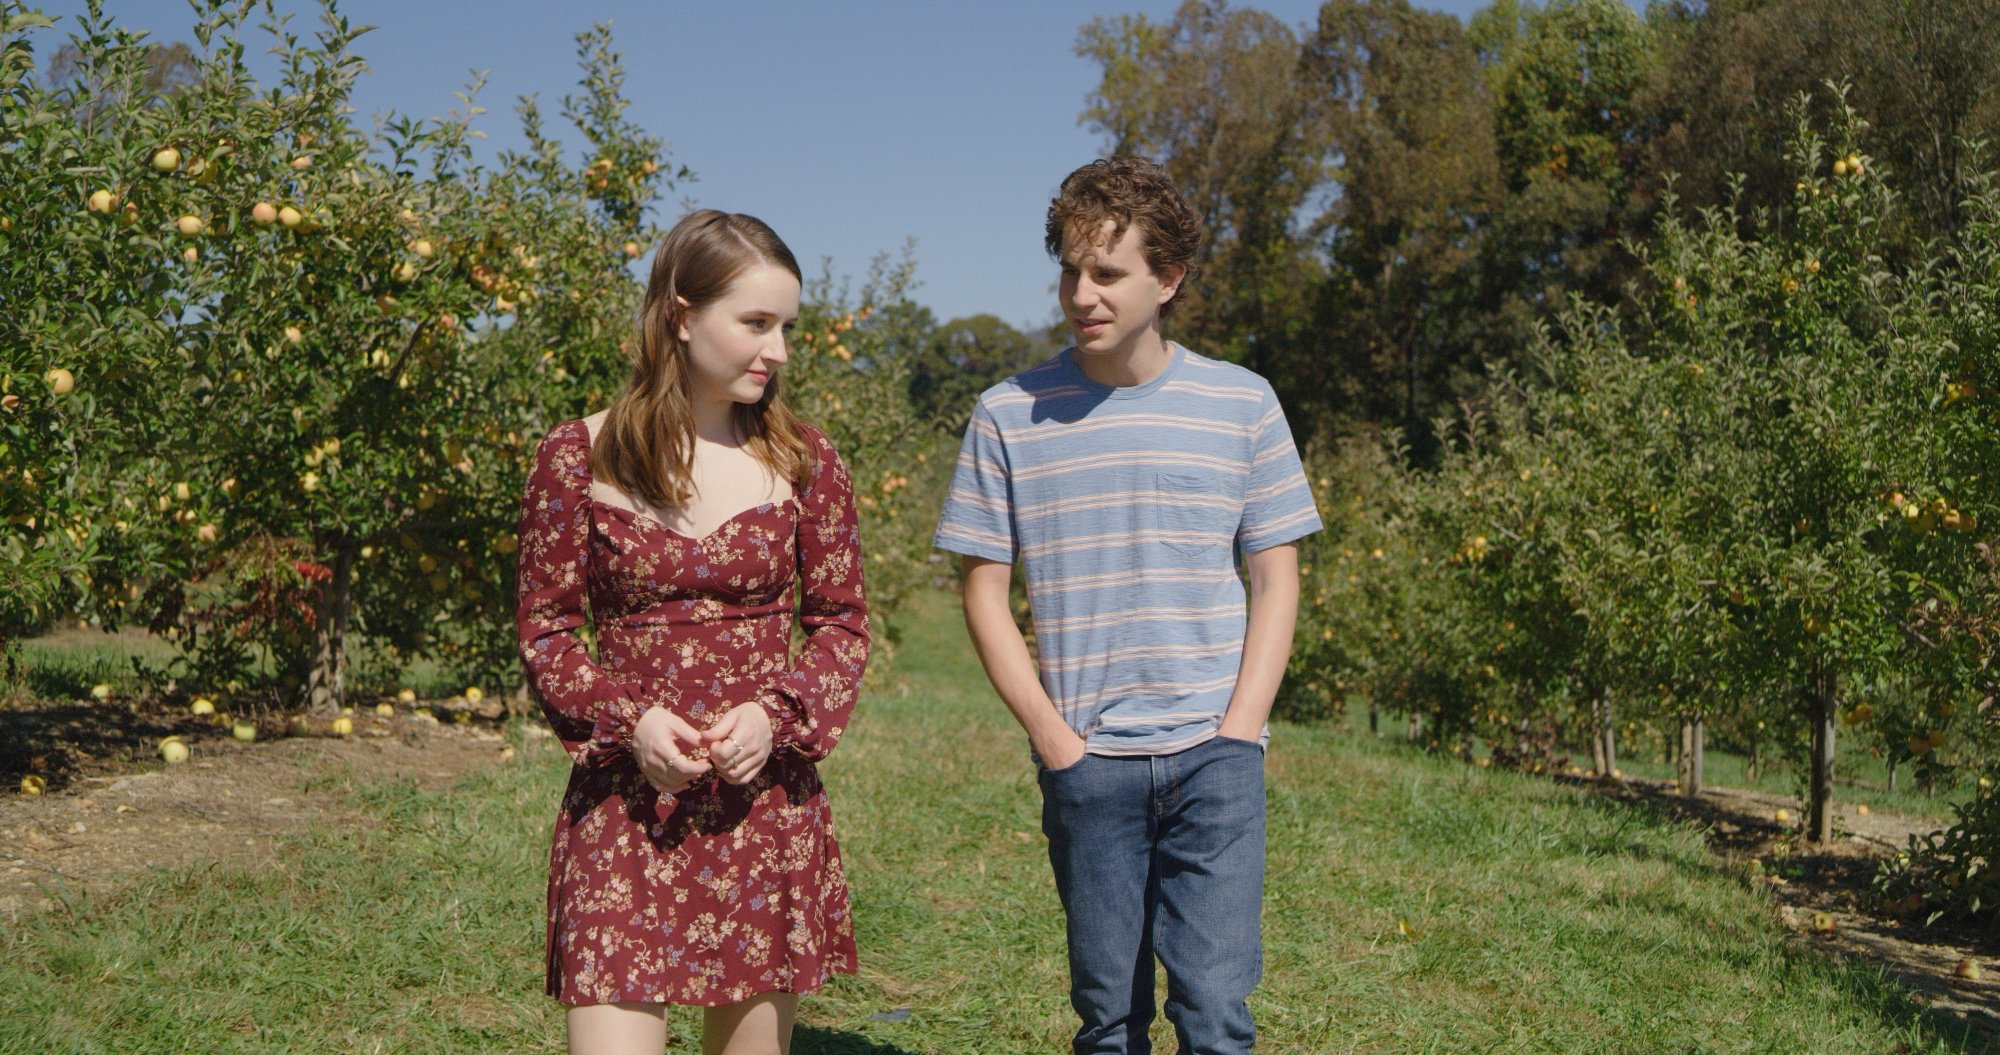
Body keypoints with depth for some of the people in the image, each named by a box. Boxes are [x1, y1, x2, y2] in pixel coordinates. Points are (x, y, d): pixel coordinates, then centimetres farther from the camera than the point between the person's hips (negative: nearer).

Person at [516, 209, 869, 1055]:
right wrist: (629, 720, -14)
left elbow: (842, 624, 7)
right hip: (624, 803, -2)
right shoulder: (579, 459, -2)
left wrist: (775, 713, -11)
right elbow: (545, 628, 2)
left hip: (768, 802, 2)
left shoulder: (804, 462, 3)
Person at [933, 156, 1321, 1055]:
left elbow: (1276, 580, 7)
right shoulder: (1009, 415, 1)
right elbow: (984, 590, 4)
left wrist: (1237, 729, -4)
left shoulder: (1241, 402, 3)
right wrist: (1053, 736, -5)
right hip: (1084, 762, 0)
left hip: (1214, 754, 0)